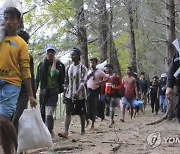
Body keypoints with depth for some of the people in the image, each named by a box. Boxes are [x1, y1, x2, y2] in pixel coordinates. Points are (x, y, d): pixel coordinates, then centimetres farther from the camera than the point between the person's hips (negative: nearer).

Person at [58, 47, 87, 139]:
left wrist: (77, 92, -30)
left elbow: (83, 82, -15)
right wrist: (64, 95, 6)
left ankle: (83, 129, 25)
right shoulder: (68, 68, 8)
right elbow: (66, 82, 11)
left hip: (80, 95, -3)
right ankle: (66, 132, -18)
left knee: (81, 113, 8)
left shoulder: (83, 68, -5)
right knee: (68, 113, -9)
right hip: (69, 95, 3)